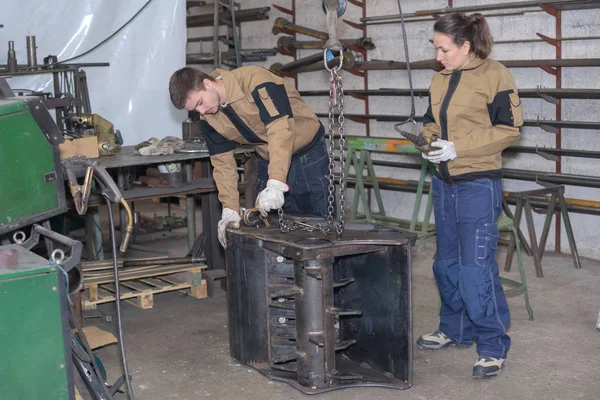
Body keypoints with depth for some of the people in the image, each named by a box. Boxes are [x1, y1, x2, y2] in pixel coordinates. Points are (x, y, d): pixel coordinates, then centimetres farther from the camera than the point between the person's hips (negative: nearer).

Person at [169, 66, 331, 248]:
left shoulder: (255, 80, -29)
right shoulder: (208, 118, -7)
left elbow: (281, 130, -38)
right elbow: (222, 161, -4)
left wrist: (276, 185, -46)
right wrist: (230, 208, -15)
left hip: (309, 156, -5)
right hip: (268, 162, 6)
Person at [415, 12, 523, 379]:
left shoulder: (495, 75, -10)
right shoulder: (440, 80, 10)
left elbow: (508, 129, -12)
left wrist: (458, 147, -19)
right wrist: (427, 139, -4)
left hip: (478, 185, -7)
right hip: (444, 182, 7)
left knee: (477, 267, -8)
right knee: (447, 263, 14)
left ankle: (494, 347, 5)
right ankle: (455, 331, 30)